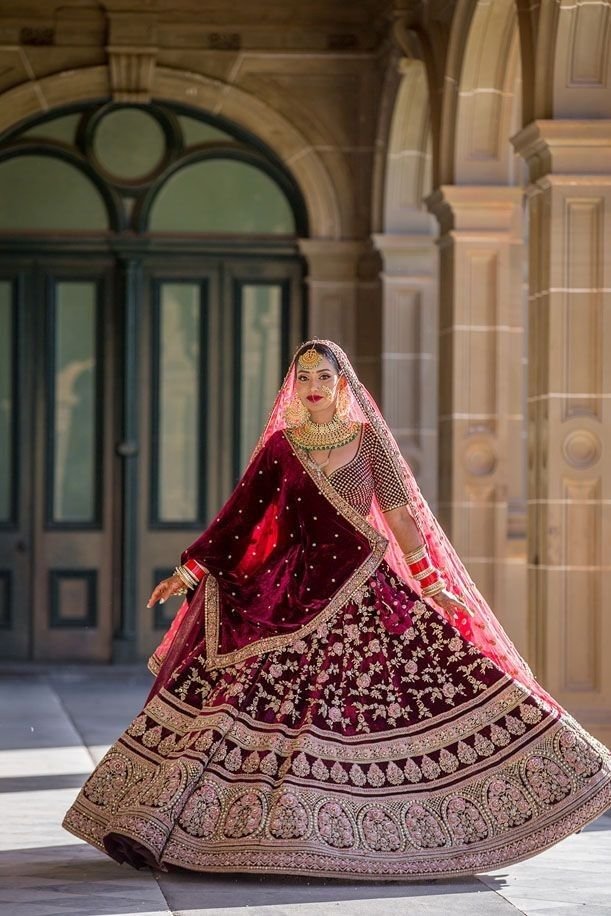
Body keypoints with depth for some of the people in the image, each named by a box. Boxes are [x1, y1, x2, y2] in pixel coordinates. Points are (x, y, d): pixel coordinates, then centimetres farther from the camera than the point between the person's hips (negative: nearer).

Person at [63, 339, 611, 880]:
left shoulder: (369, 439, 5)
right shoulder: (280, 446, 6)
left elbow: (398, 514, 5)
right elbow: (240, 515, 6)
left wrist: (429, 582, 0)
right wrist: (190, 571, 1)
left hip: (361, 589, 1)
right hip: (292, 591, 0)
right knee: (233, 693, -10)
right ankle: (149, 826, -11)